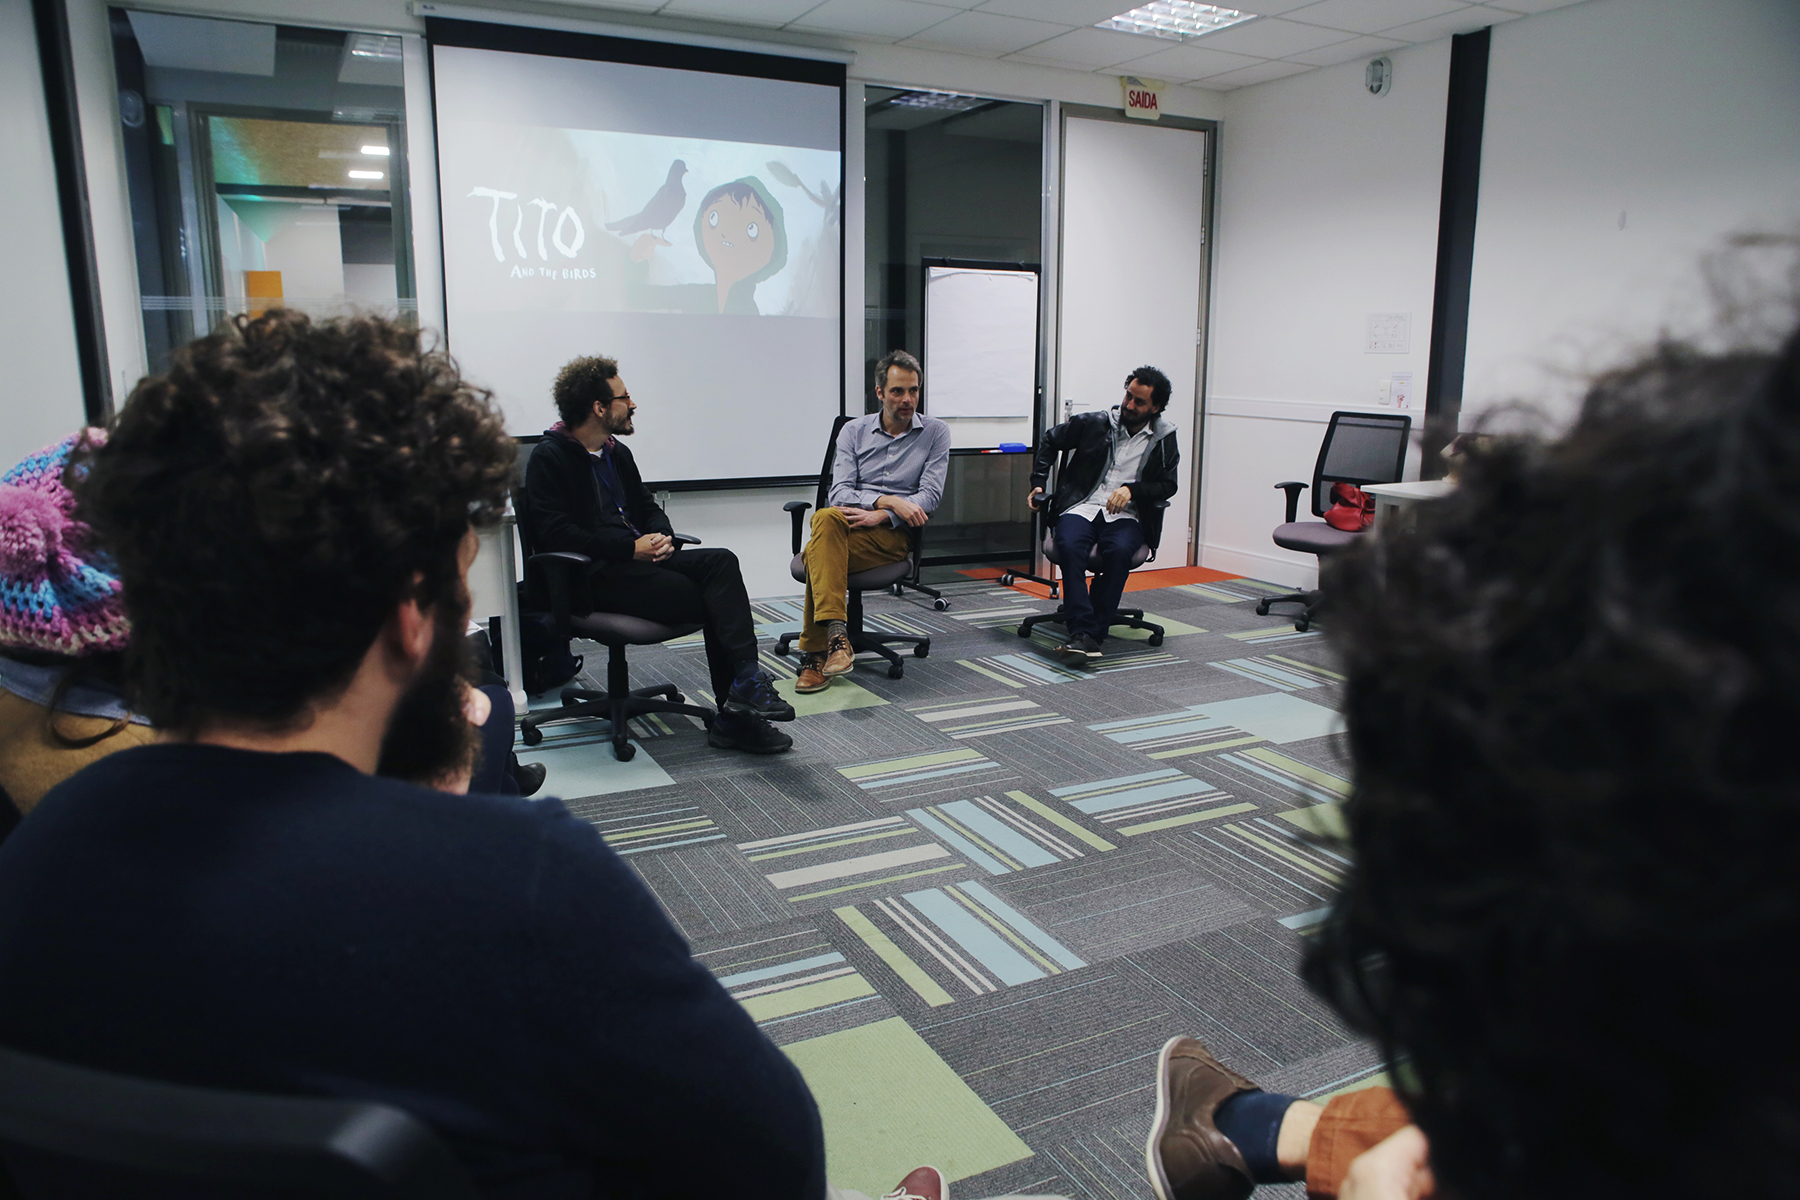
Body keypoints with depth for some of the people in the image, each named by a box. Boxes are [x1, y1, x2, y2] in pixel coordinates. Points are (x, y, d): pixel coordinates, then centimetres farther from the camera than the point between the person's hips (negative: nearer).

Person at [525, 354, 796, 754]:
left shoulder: (617, 452, 22)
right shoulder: (549, 458, -4)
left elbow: (648, 507, 26)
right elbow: (554, 533, -15)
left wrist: (662, 536, 0)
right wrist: (631, 548, -18)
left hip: (639, 557, 7)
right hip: (593, 576, -7)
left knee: (720, 561, -22)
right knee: (712, 599, -24)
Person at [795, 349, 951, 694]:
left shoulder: (936, 433, 8)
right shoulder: (854, 431, 13)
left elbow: (930, 496, -4)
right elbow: (840, 492, 0)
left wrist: (881, 515, -18)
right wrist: (888, 500, -16)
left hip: (894, 534, -3)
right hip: (852, 519, 3)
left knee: (817, 553, -32)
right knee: (826, 519, -37)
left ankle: (816, 653, -27)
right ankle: (836, 635, -43)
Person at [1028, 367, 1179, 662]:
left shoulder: (1164, 439, 10)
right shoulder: (1095, 424, 10)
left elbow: (1167, 485, 6)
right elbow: (1050, 440, 20)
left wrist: (1131, 489, -12)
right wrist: (1038, 483, 10)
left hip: (1127, 515, 0)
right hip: (1081, 506, 1)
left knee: (1119, 550, -36)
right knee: (1069, 545, -35)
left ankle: (1094, 633, -32)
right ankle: (1082, 632, -39)